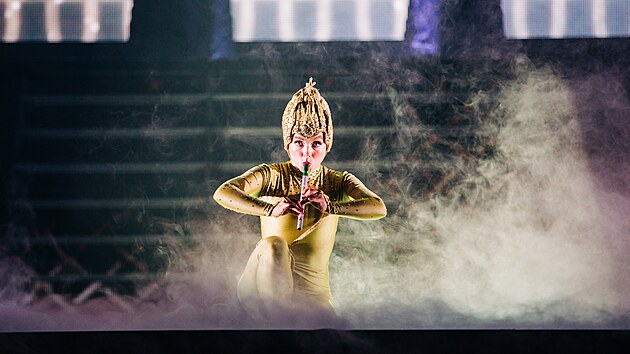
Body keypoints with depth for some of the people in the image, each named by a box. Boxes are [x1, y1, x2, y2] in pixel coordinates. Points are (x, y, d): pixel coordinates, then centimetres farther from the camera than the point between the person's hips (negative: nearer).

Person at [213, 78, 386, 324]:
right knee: (274, 244, -33)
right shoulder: (270, 176, 1)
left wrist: (331, 206, -29)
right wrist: (270, 209, -32)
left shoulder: (339, 183, 7)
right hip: (265, 288, 0)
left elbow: (379, 209, -12)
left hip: (313, 295, 1)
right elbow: (222, 194, -17)